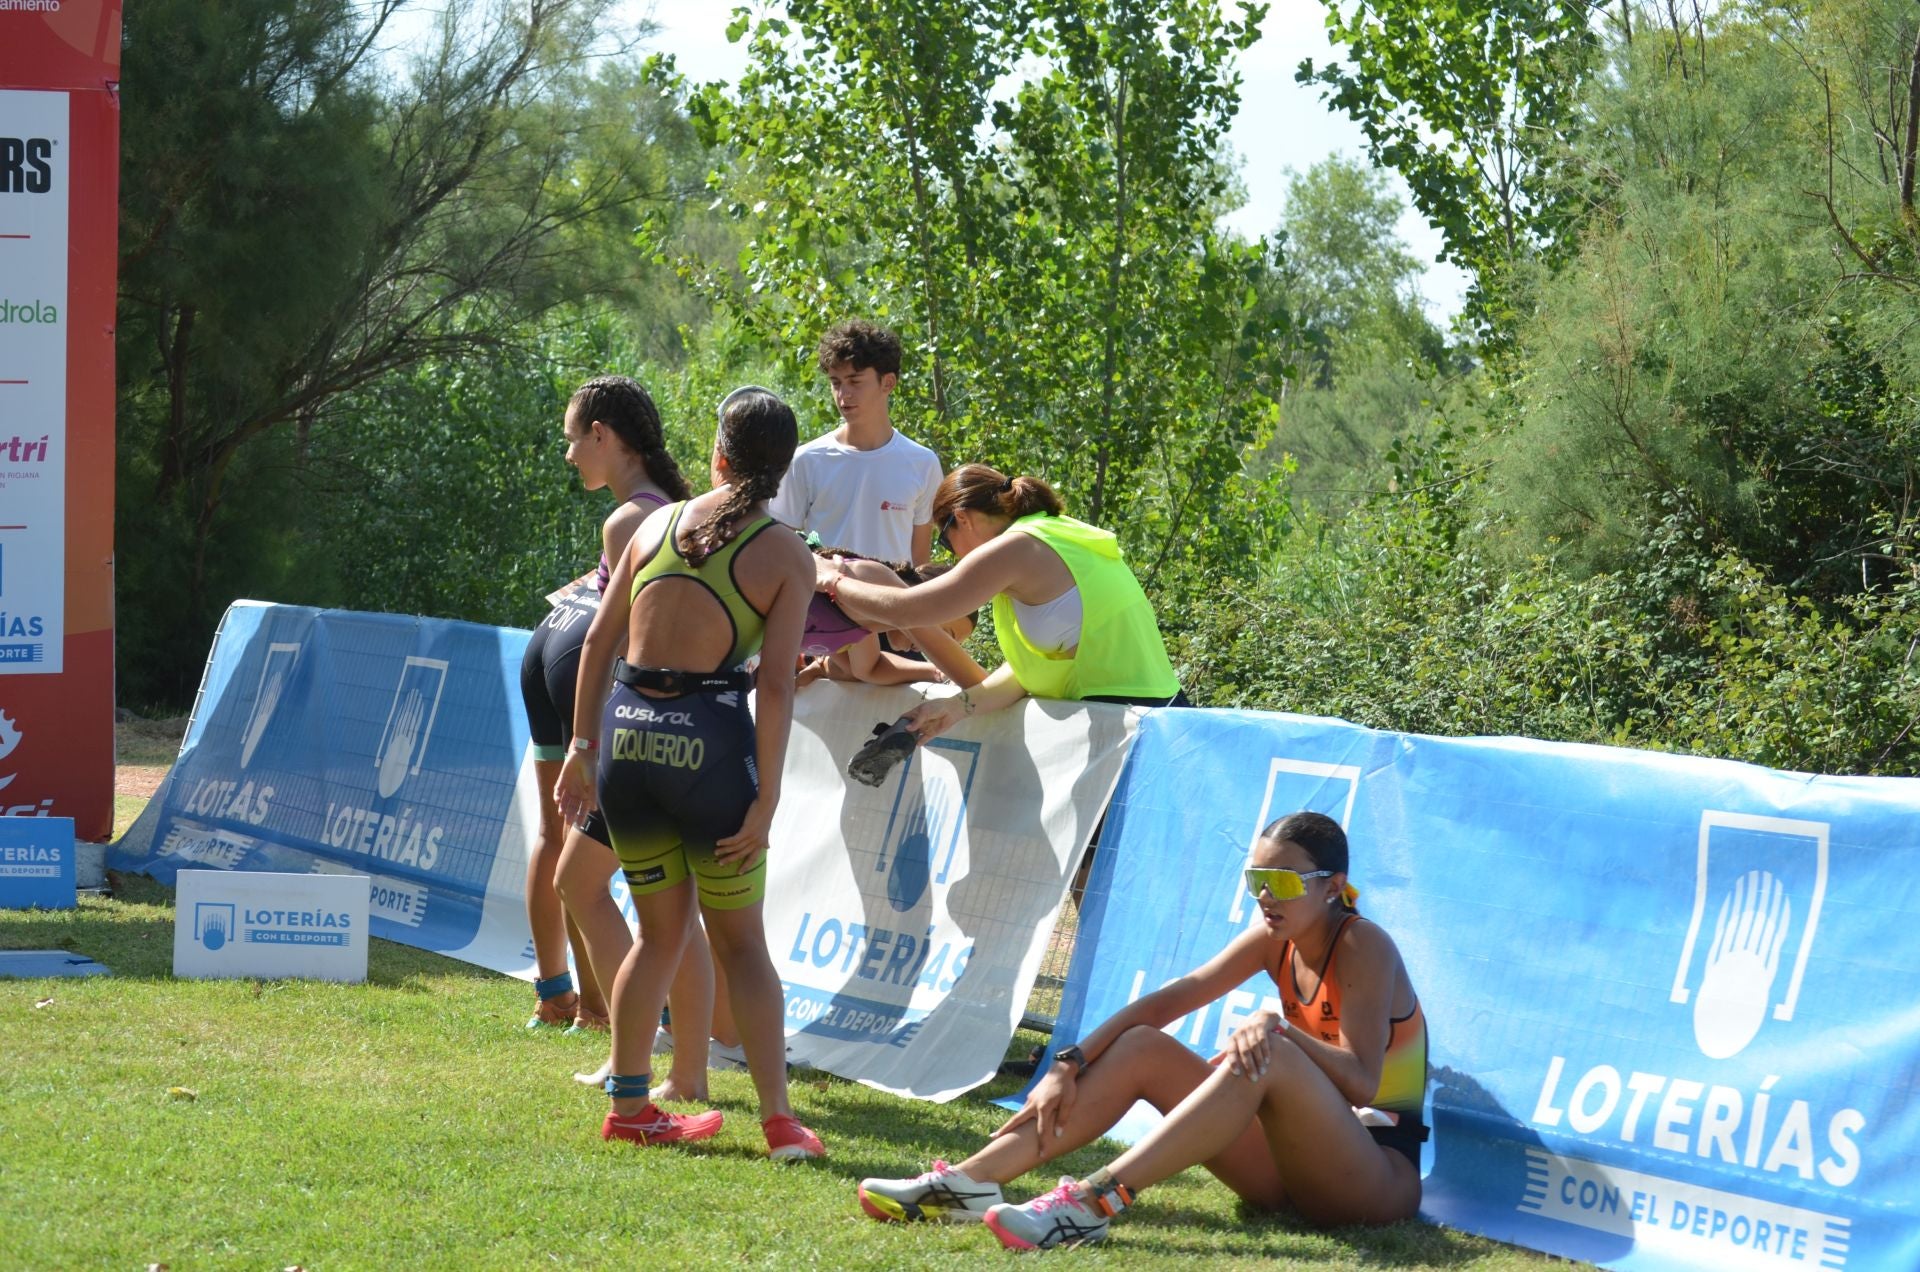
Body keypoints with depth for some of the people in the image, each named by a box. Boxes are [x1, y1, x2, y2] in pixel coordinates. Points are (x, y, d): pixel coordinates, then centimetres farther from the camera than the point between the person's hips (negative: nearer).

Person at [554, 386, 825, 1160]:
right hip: (709, 740, -3)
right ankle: (778, 1118, 1)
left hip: (628, 729, 3)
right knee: (740, 939, 9)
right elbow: (775, 684, -9)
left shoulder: (657, 524, 8)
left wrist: (582, 748, 14)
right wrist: (766, 799, -9)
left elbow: (599, 641, 8)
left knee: (660, 931, 19)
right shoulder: (785, 557, -3)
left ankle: (629, 1104, 20)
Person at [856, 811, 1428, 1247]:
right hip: (1289, 1172, 8)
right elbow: (1168, 1000, 0)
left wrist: (1280, 1027, -40)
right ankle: (971, 1180, -18)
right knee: (1143, 1048, -3)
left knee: (1267, 1055, -34)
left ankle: (1092, 1202, -46)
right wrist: (1071, 1064, -10)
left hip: (1384, 1172, -8)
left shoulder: (1364, 947, -14)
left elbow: (1362, 1082, -26)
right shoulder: (1273, 940, 6)